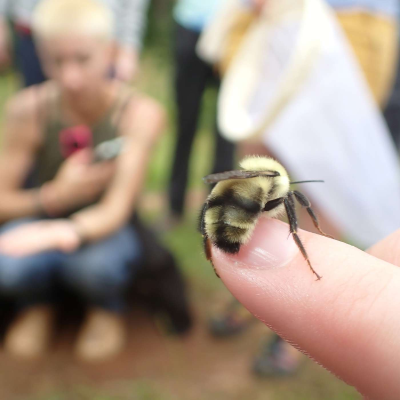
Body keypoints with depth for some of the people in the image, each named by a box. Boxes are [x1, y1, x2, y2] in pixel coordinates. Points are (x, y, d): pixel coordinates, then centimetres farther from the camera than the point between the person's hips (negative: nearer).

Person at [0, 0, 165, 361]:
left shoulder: (140, 113, -21)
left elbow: (115, 210, -27)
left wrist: (66, 232, -49)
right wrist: (56, 195, -29)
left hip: (106, 228, -1)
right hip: (41, 220, 1)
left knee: (95, 264, -36)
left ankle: (107, 310, 4)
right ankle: (36, 305, 7)